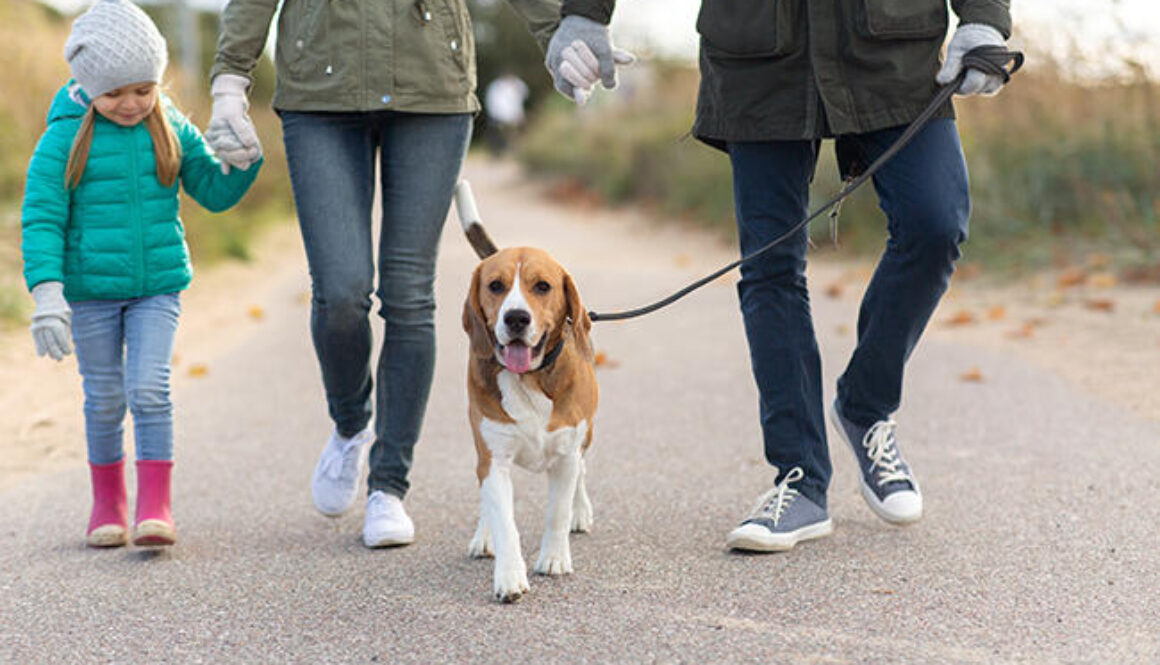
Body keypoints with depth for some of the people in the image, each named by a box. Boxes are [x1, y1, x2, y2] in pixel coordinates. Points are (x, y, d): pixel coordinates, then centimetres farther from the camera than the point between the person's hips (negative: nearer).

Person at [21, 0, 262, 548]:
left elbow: (216, 193, 9)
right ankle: (108, 502, 25)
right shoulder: (66, 139, -7)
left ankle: (155, 505, -5)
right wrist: (47, 292, -18)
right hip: (91, 291, -1)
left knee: (150, 389, -10)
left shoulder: (173, 132, 1)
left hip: (158, 286, 1)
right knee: (104, 399, 8)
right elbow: (41, 217, -9)